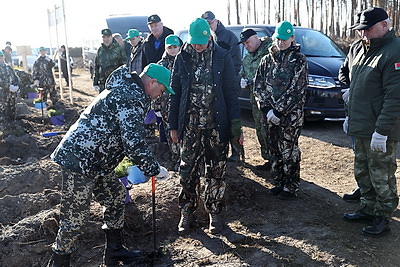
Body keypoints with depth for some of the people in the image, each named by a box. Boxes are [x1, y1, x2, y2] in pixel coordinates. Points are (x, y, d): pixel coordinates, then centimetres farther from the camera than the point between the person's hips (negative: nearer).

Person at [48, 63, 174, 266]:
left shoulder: (123, 89, 15)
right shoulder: (131, 98, -18)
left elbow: (129, 137, 23)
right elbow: (134, 144, -23)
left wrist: (149, 165, 22)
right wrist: (155, 170, -9)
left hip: (95, 162, 11)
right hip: (79, 162, -11)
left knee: (116, 196, 18)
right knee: (75, 218, -1)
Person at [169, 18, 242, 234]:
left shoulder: (222, 57, -2)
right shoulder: (182, 58, 3)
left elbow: (231, 92, -1)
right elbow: (175, 93, 7)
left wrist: (236, 124, -6)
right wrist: (173, 125, 5)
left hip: (216, 125, -1)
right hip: (190, 125, 1)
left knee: (216, 171, 8)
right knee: (188, 170, 4)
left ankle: (215, 212, 24)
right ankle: (186, 211, 21)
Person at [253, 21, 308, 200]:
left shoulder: (299, 60, -4)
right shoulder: (267, 60, 10)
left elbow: (296, 90, -11)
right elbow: (258, 86, 7)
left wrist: (279, 111, -15)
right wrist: (267, 109, -6)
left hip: (290, 116, -5)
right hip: (270, 116, 5)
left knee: (289, 151, 1)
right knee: (273, 150, 12)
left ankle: (291, 187, 15)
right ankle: (279, 183, 27)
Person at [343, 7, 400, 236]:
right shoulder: (366, 49, 13)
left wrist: (382, 131, -23)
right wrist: (351, 118, 20)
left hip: (380, 131, -9)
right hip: (361, 127, 9)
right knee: (362, 172, 19)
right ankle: (368, 209, 34)